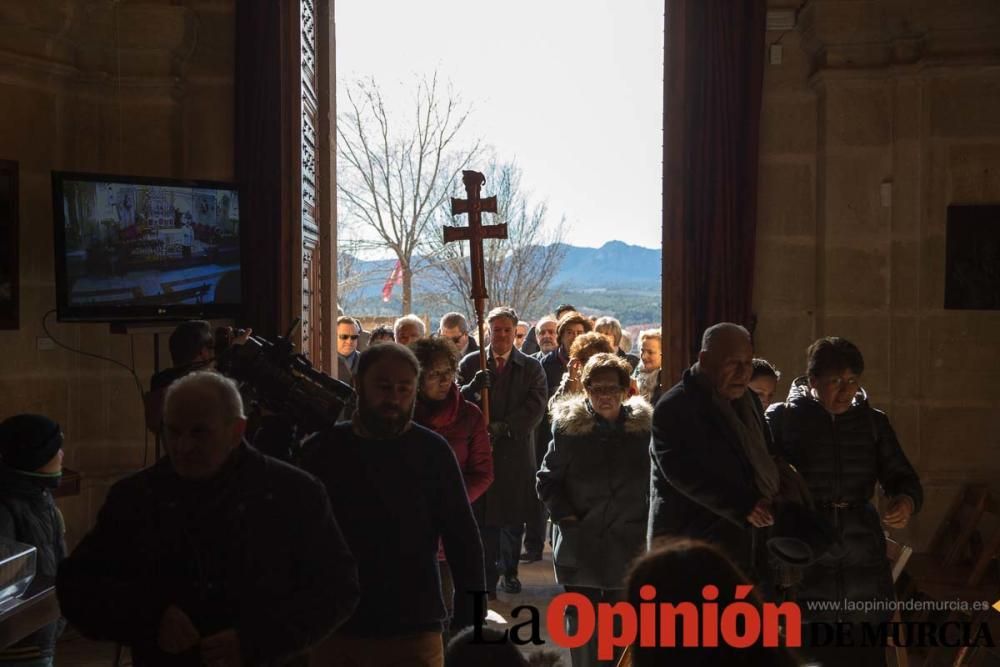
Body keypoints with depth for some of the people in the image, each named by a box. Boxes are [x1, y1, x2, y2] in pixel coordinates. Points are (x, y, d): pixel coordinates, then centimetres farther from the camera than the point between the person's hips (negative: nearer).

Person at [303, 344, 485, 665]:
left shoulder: (432, 451, -3)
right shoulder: (326, 448, 2)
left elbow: (464, 542, -1)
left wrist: (468, 626, -5)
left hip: (414, 632, -2)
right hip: (335, 629, 2)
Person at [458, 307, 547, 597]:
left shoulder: (532, 368, 5)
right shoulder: (470, 364, 6)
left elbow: (536, 407, -6)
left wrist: (503, 427, -18)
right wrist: (472, 388, -21)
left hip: (516, 452, 0)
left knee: (514, 518, 8)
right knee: (484, 518, -1)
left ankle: (510, 571, 25)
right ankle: (488, 576, 8)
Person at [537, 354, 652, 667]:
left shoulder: (643, 426, 0)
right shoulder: (568, 426, -2)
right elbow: (547, 480, 2)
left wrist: (649, 529, -1)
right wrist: (566, 517, -9)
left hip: (627, 545, 1)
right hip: (580, 544, 0)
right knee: (580, 619, 7)